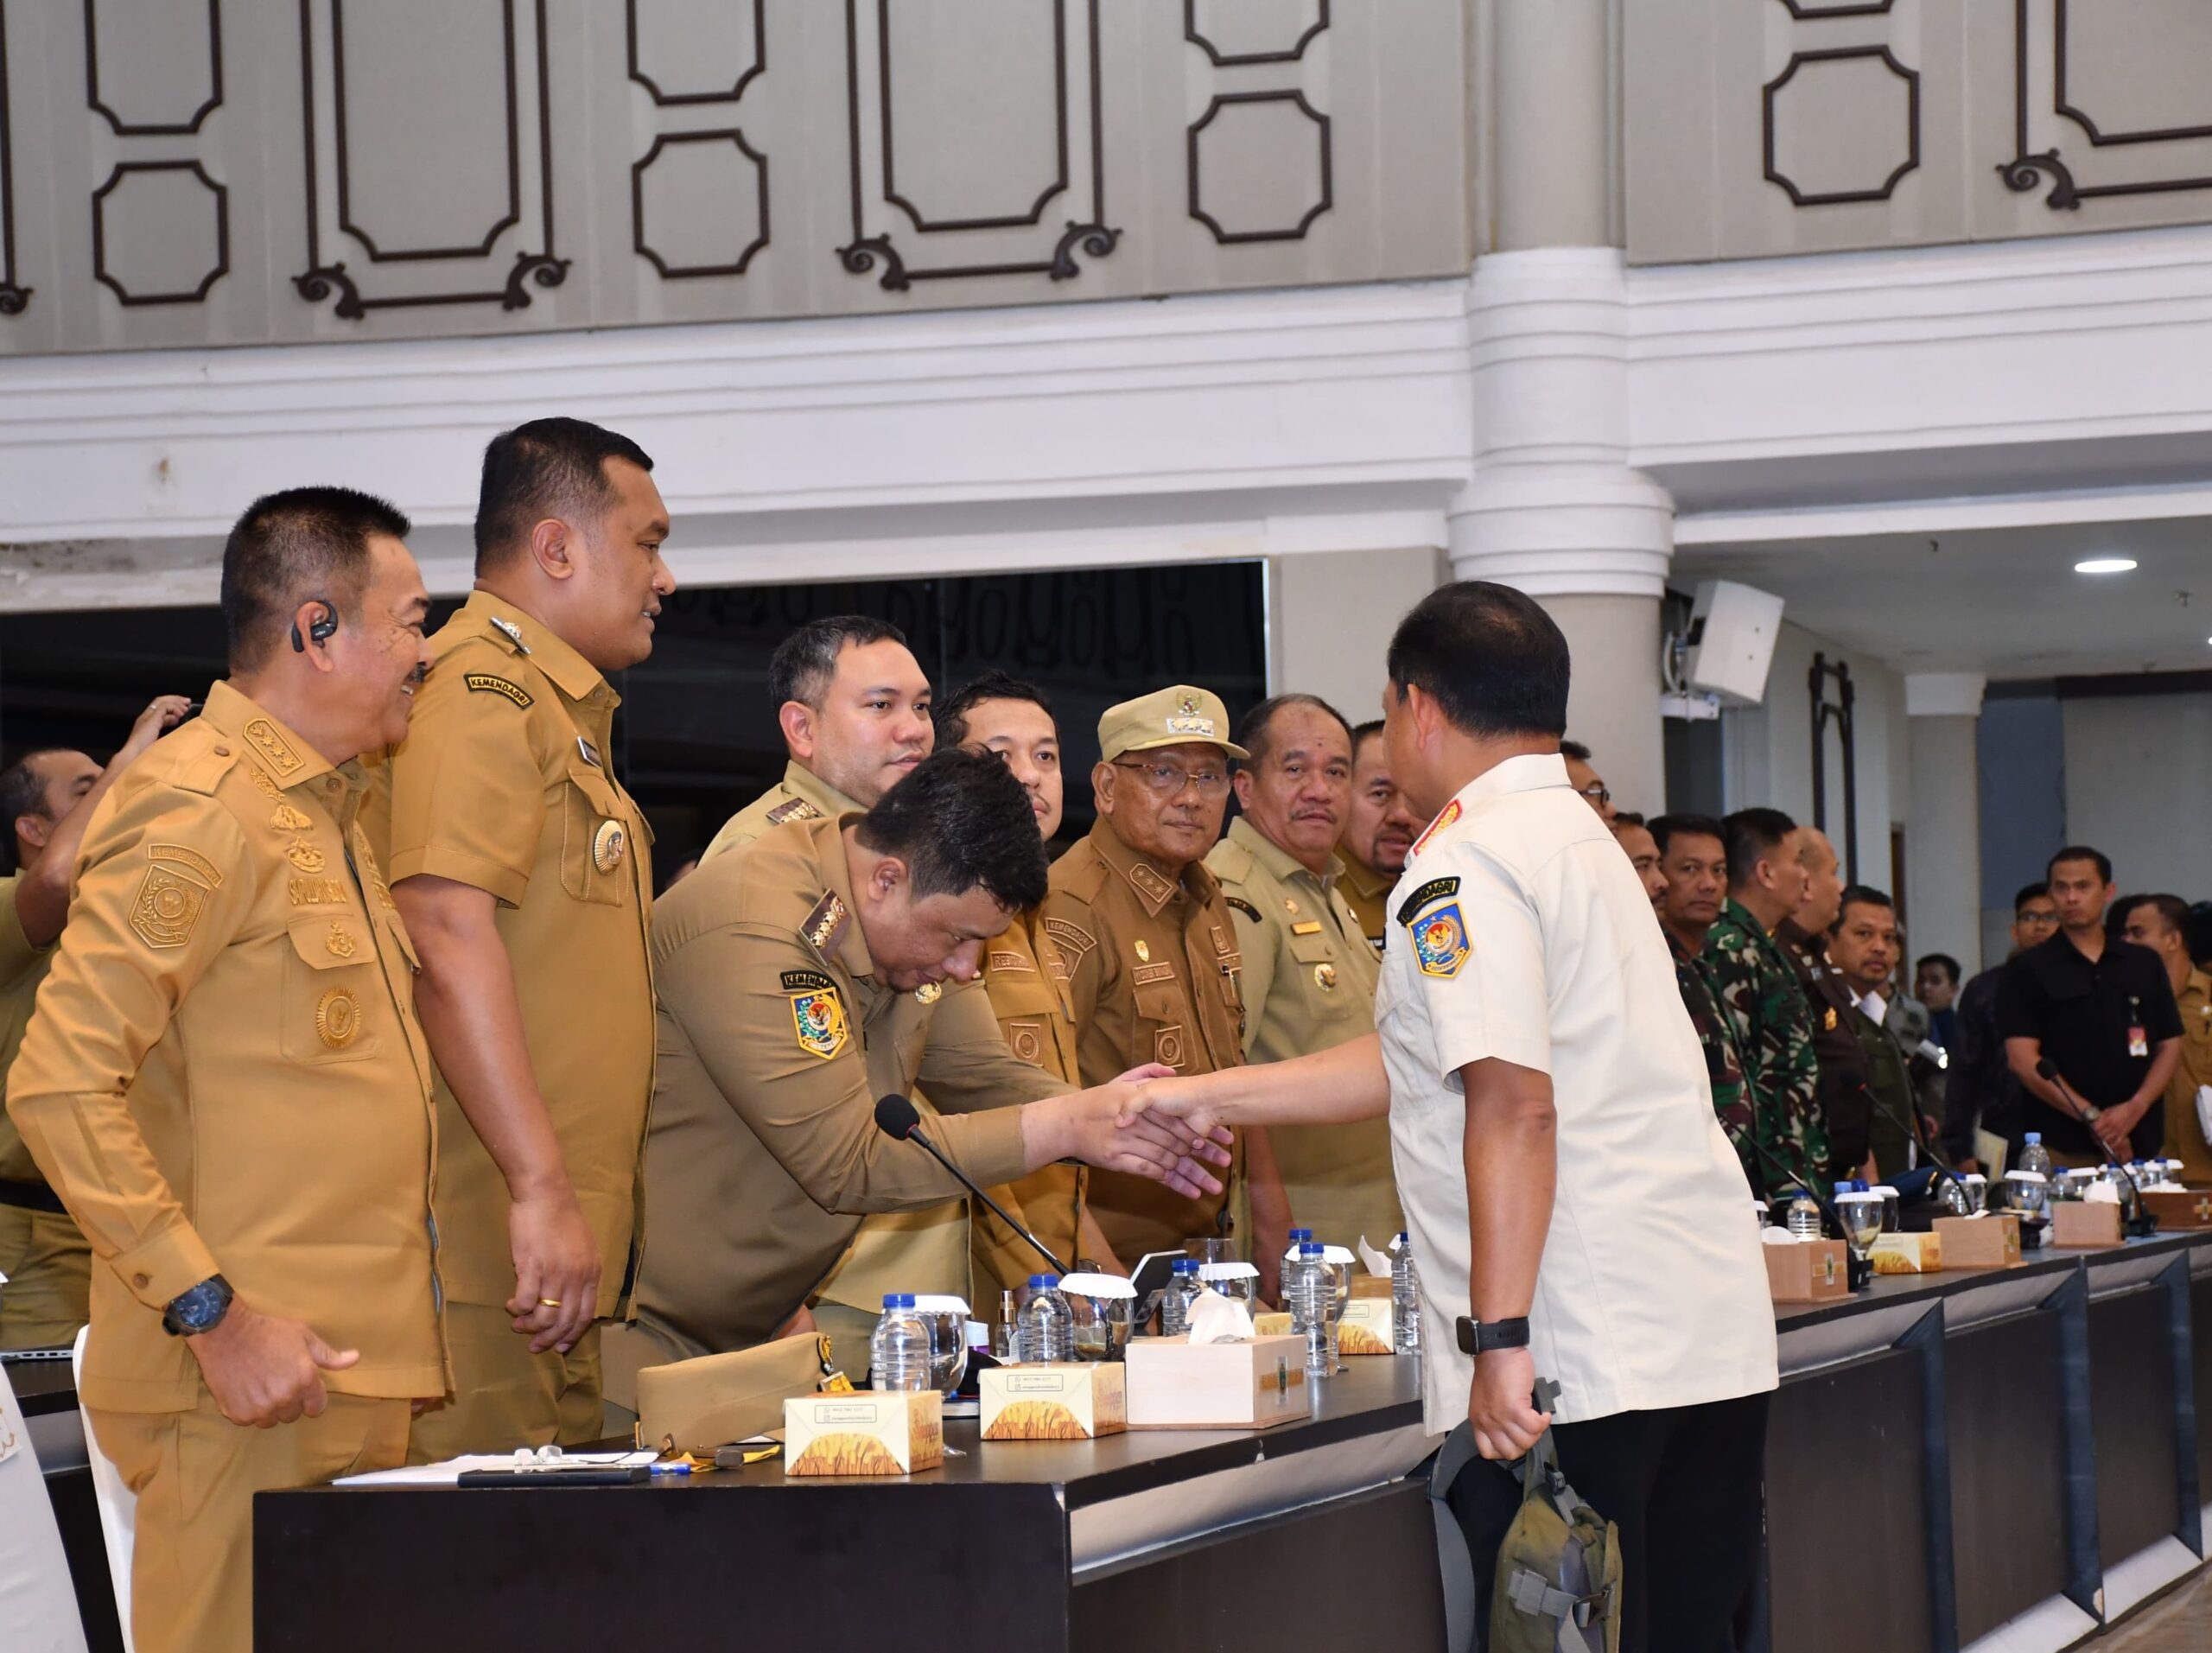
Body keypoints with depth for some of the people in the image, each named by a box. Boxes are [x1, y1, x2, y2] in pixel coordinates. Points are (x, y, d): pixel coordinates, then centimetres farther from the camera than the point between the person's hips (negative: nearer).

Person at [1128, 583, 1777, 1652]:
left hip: (1578, 1358, -9)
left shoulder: (1462, 867, -8)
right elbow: (1420, 1066, 27)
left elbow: (1513, 1101, -20)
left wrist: (1499, 1341, -20)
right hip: (1715, 1337, 9)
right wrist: (1207, 1100, 32)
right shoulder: (1576, 836, 21)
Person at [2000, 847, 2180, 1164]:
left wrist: (2136, 1108, -7)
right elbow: (2023, 1060, -4)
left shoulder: (2145, 964, 14)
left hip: (2138, 1144, 3)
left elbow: (2169, 1047, 11)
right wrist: (2091, 1116, -13)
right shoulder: (2028, 971, 4)